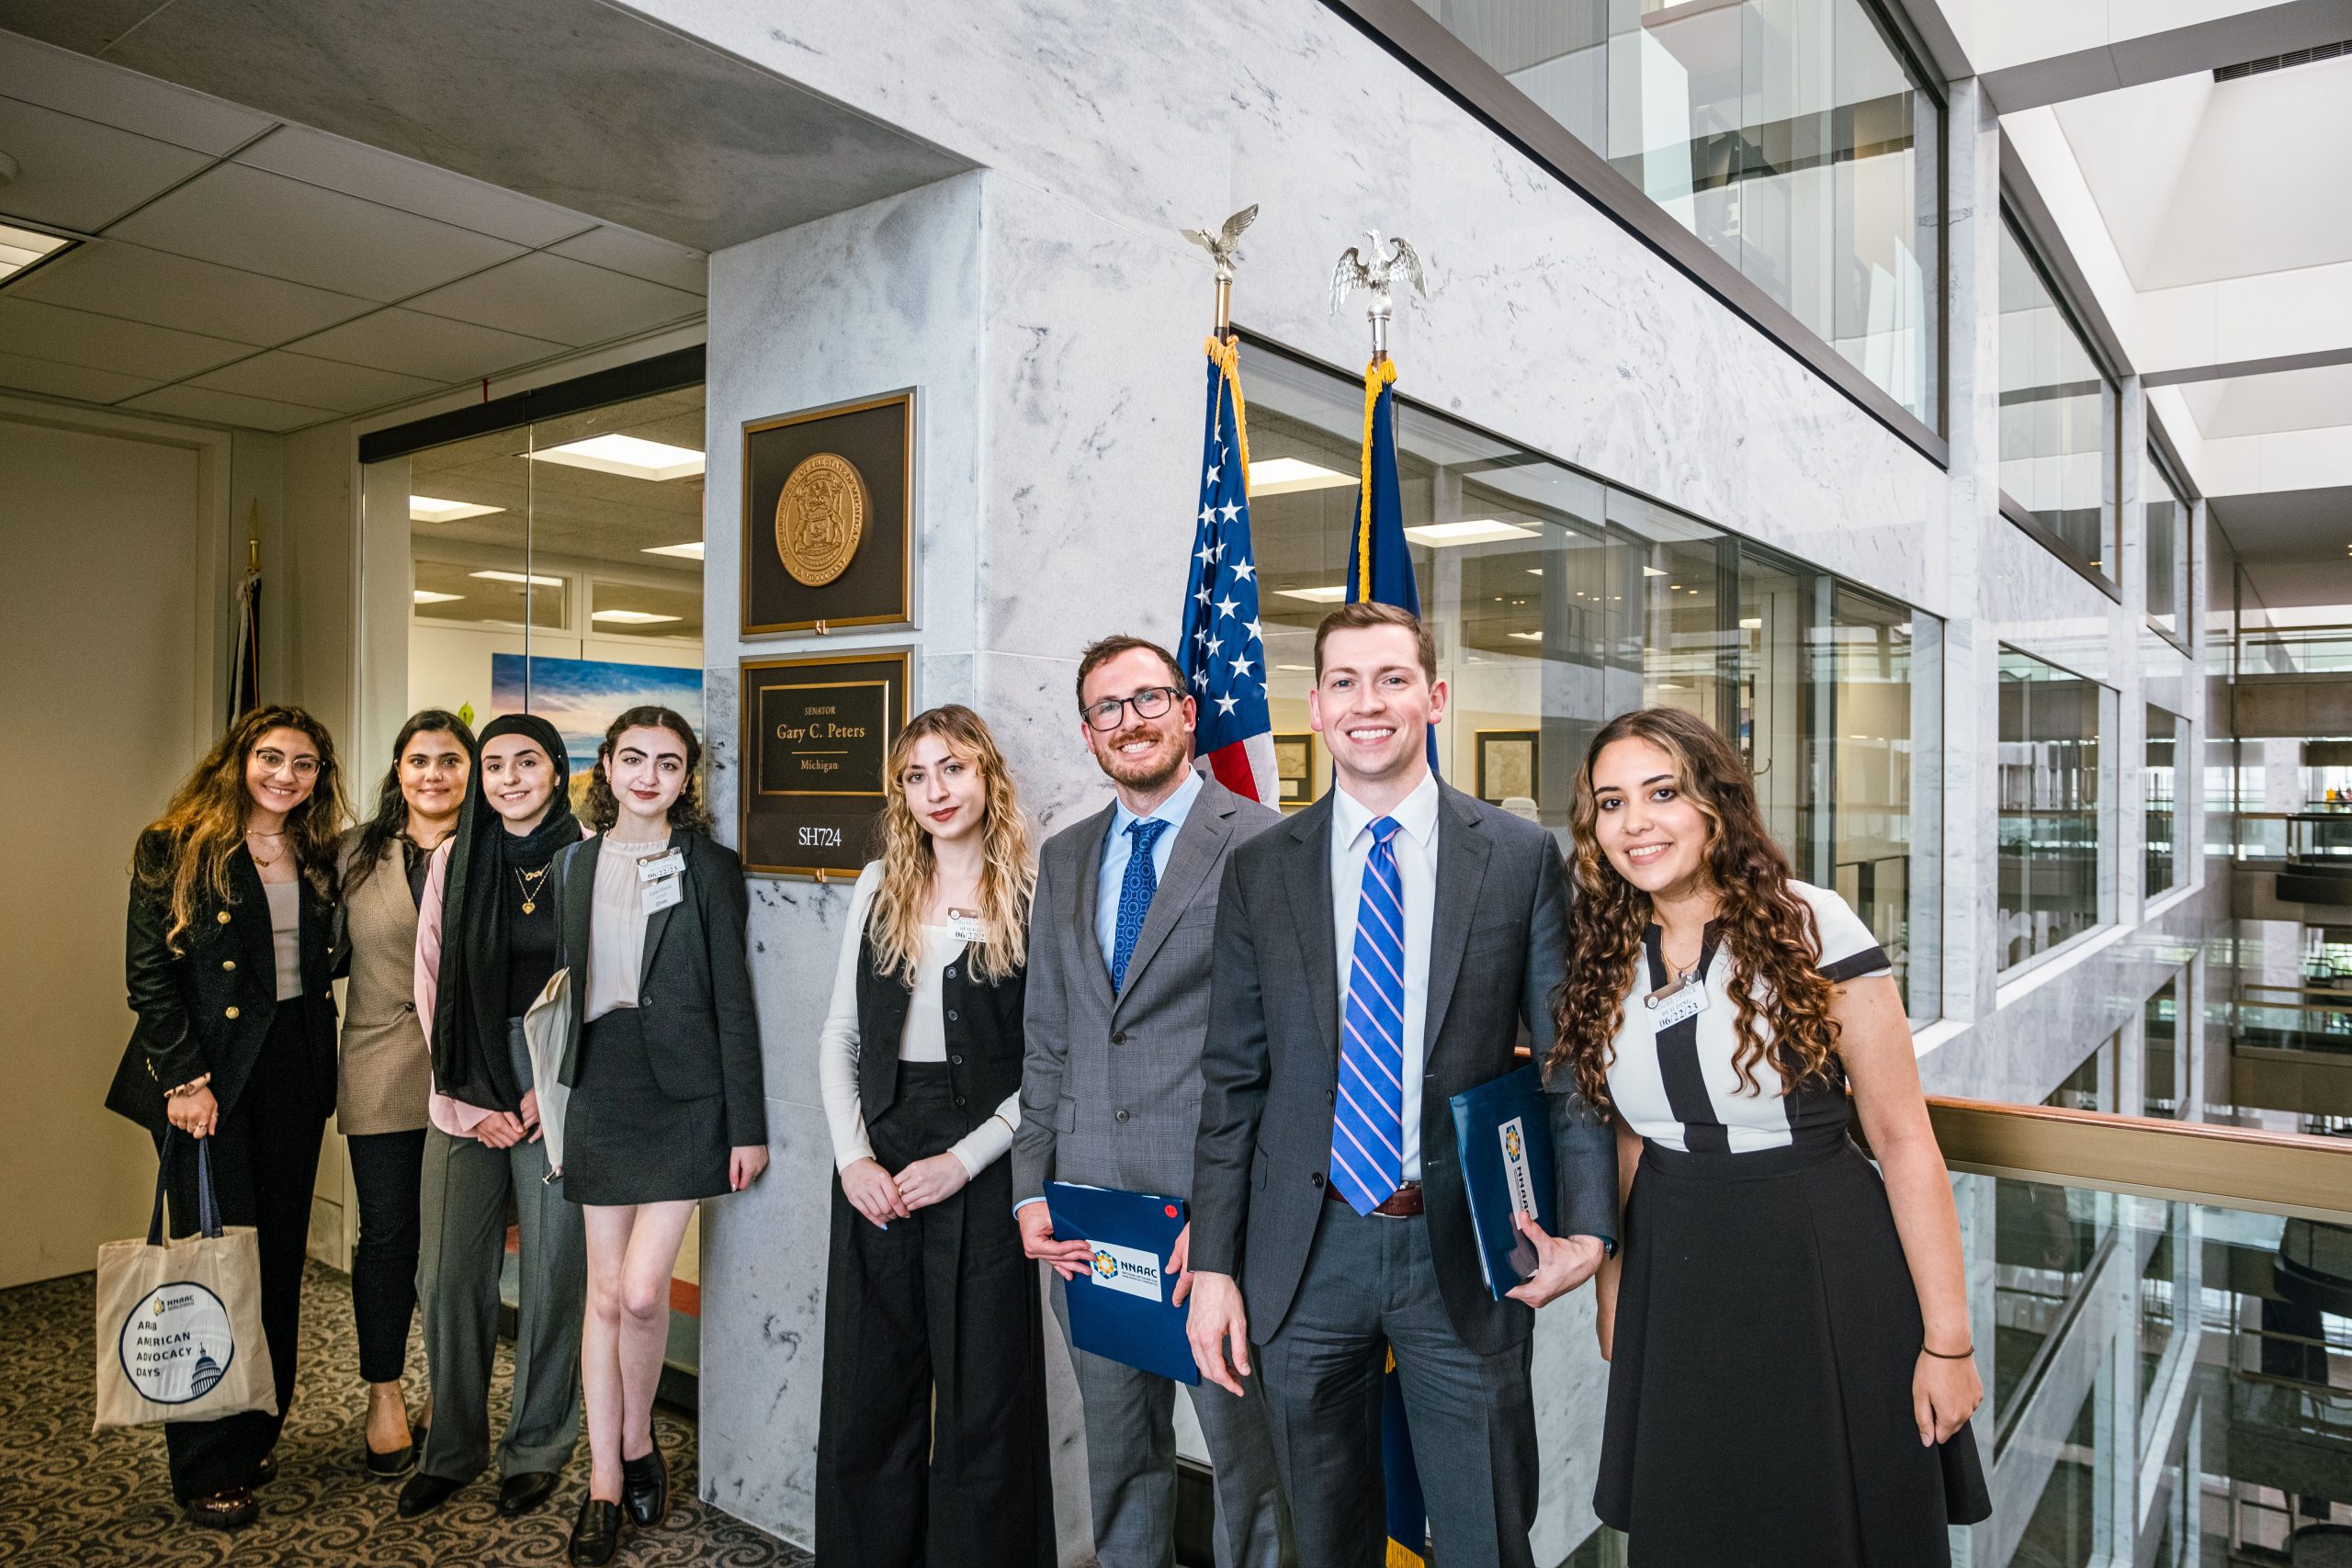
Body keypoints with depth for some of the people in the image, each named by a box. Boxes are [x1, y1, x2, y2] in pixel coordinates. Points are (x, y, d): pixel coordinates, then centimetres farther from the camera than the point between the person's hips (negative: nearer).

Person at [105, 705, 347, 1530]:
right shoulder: (175, 849, -4)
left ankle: (258, 1436, 25)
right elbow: (149, 974, -8)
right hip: (208, 1075, -5)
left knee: (281, 1256, 10)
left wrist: (322, 1068, 5)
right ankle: (207, 1469, 11)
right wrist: (186, 1077, -13)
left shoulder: (318, 859, 10)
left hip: (293, 1072, 5)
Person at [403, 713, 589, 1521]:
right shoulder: (454, 860, 6)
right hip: (465, 1091, 3)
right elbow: (431, 983, 6)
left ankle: (536, 1448, 22)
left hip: (557, 1092, -2)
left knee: (553, 1271, 4)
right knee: (450, 1273, 6)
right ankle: (452, 1447, 25)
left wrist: (548, 1091, -8)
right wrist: (473, 1099, 0)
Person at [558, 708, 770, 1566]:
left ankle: (638, 1443, 21)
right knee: (605, 1291, 8)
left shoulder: (709, 866, -4)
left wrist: (748, 1125, -7)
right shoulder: (574, 866, 8)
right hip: (600, 1091, 4)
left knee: (642, 1290, -7)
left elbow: (733, 999, -5)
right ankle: (605, 1481, 21)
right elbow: (563, 985, 11)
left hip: (683, 1093, -3)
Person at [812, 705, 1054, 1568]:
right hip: (875, 1165, 4)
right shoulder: (880, 886, 7)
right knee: (866, 1395, 13)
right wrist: (852, 1156, -3)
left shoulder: (1035, 897, -6)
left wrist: (964, 1159, -13)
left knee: (983, 1400, 8)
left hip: (981, 1170, -4)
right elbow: (839, 1034, 8)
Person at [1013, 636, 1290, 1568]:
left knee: (1246, 1448, 10)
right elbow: (1047, 1039, 14)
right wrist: (1032, 1191, 6)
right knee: (1118, 1457, 20)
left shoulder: (1261, 843, -8)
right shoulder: (1065, 857, 12)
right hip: (1086, 1212, 5)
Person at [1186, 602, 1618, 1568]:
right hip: (1306, 1255, 2)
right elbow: (1231, 1079, 3)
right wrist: (1213, 1264, -1)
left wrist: (1586, 1225, -10)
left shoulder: (1522, 857, -2)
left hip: (1468, 1252, -1)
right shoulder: (1258, 871, 2)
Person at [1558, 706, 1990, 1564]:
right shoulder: (1604, 961, 0)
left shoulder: (1812, 929, -14)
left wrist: (1947, 1337, -11)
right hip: (1673, 1284, 4)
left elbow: (1903, 1137, -12)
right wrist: (1611, 1287, 12)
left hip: (1826, 1276, -4)